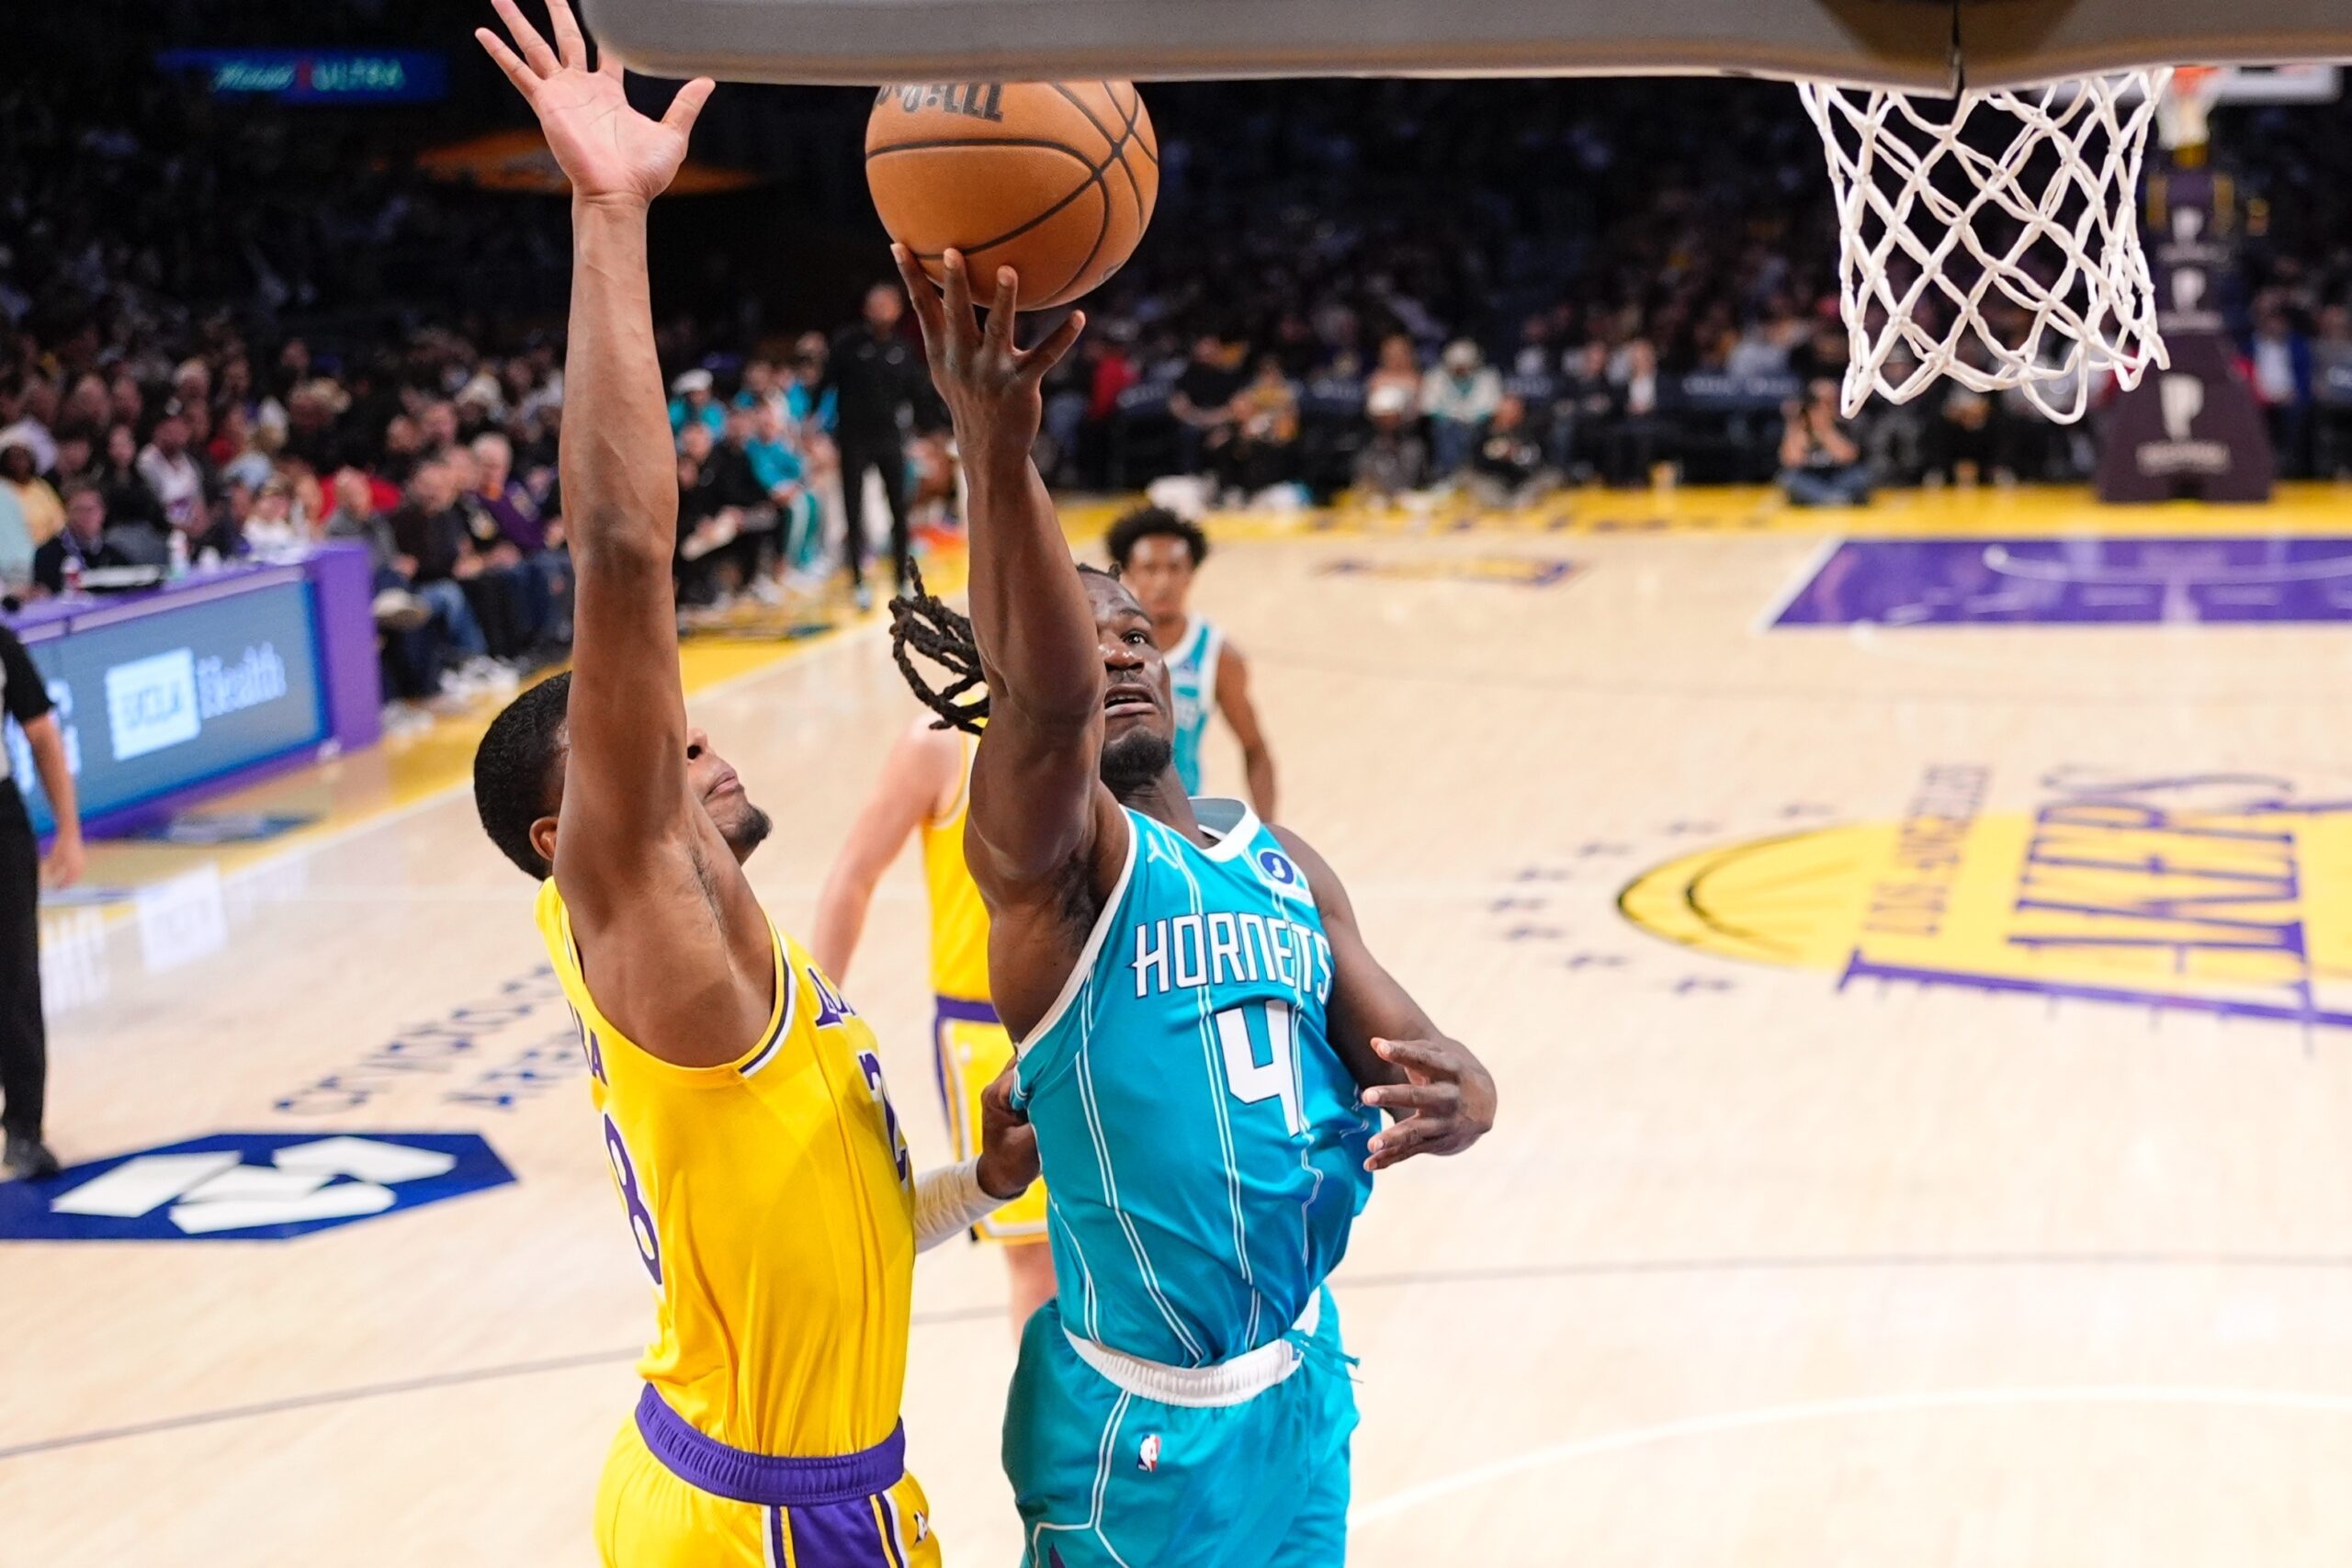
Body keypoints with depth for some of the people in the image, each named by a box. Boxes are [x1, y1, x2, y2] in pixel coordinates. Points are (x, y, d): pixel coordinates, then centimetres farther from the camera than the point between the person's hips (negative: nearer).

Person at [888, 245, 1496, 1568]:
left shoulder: (1283, 862, 7)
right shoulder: (1044, 850, -13)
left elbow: (1415, 1055, 5)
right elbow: (1044, 699, -35)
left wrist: (1454, 1096, -20)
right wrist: (998, 447, -52)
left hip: (1303, 1385, 6)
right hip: (1141, 1424, -6)